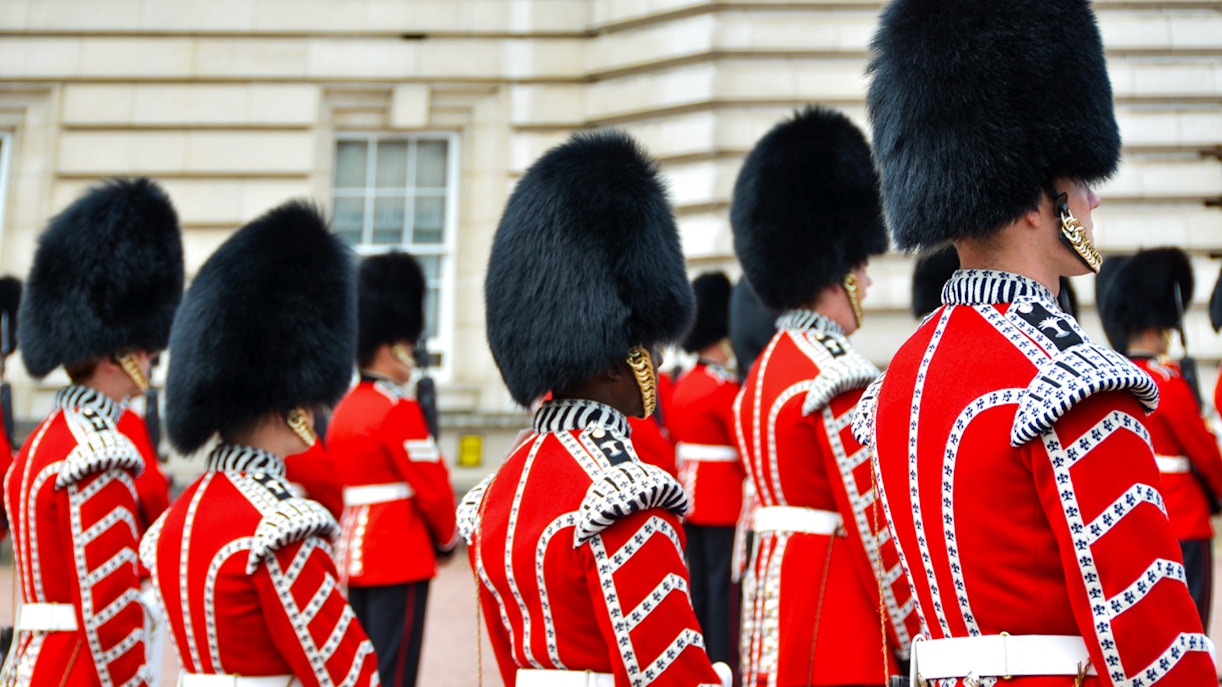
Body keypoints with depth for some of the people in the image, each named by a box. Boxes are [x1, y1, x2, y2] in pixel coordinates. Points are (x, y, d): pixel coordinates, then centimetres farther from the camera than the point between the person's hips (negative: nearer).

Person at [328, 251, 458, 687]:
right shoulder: (400, 410, -14)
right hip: (401, 559, -9)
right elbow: (433, 488, -13)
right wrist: (447, 538, 4)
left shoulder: (344, 409, 11)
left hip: (354, 557, 9)